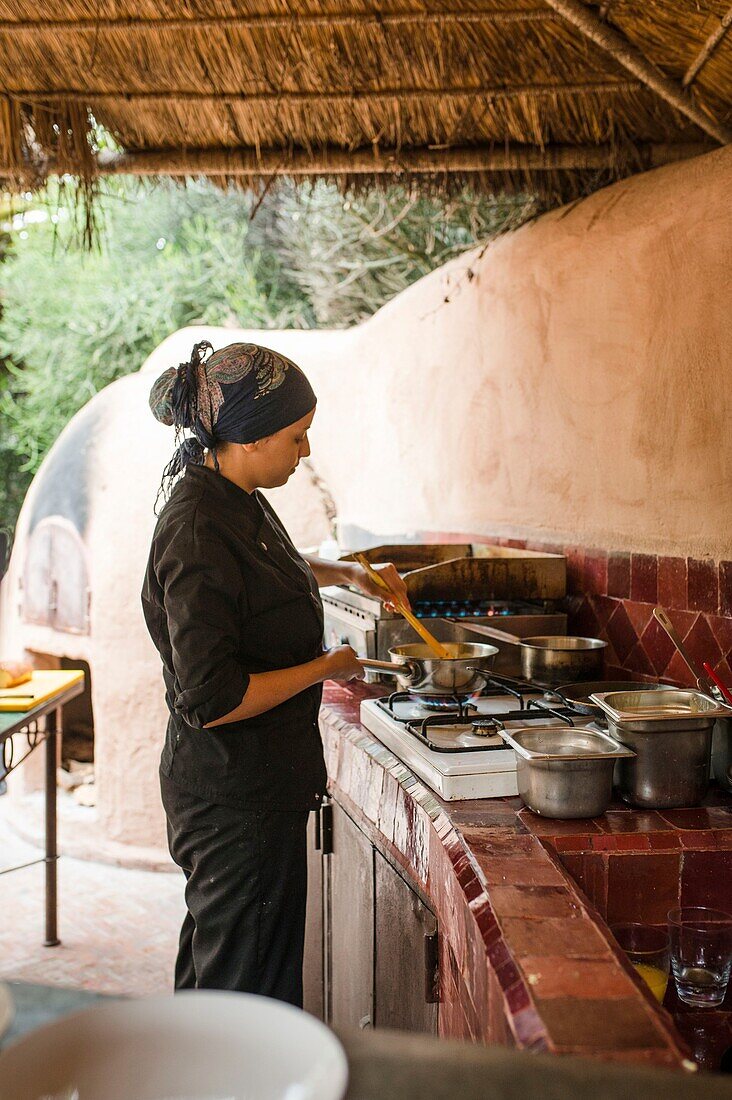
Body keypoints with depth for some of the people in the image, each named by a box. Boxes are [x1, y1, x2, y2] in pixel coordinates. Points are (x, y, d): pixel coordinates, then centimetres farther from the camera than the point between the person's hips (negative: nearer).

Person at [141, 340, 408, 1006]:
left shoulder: (238, 501, 5)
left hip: (259, 782, 10)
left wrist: (348, 573, 20)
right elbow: (213, 699, -27)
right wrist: (327, 667, -17)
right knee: (245, 982, 6)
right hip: (234, 795, -10)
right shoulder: (198, 534, -25)